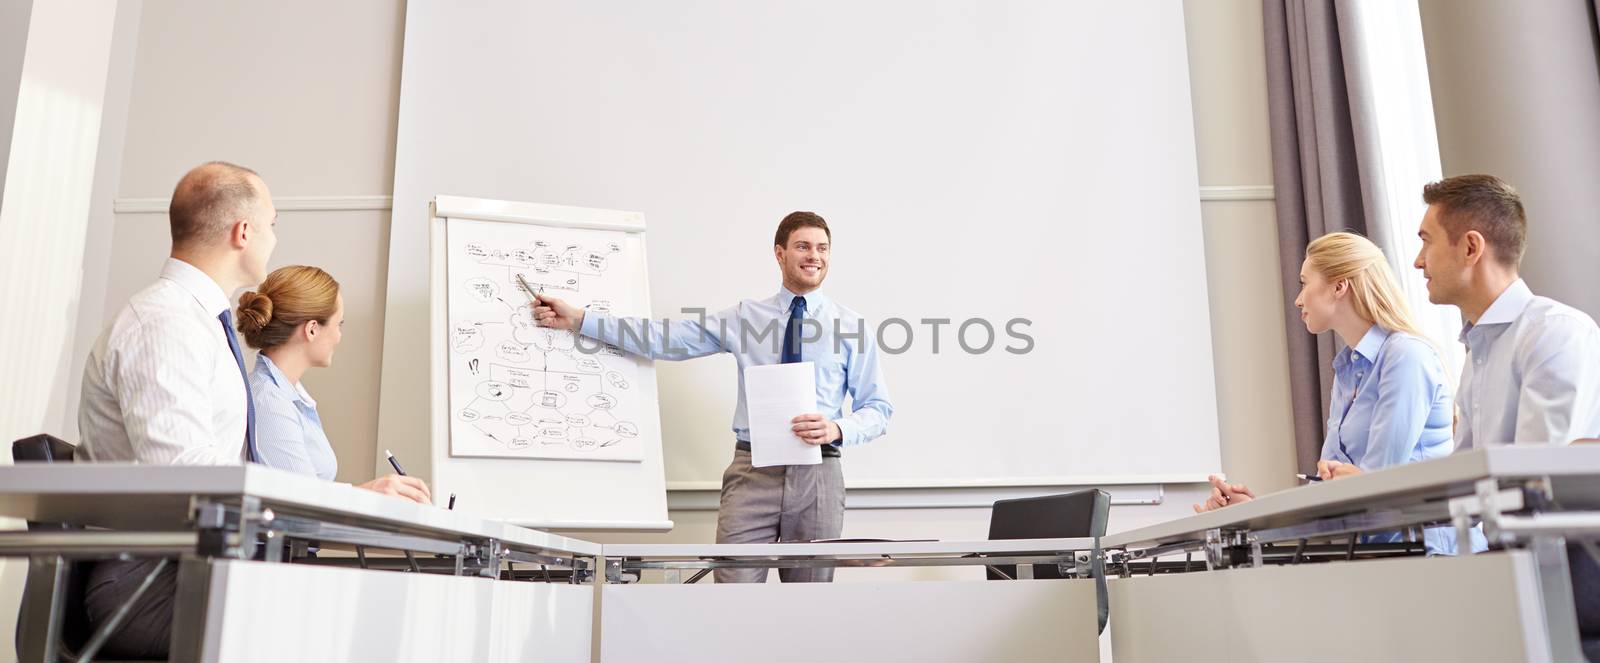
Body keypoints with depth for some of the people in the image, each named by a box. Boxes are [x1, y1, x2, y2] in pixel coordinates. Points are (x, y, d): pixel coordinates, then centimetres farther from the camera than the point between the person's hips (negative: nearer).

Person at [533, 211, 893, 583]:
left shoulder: (851, 326, 6)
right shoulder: (744, 317, 8)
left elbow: (878, 408, 7)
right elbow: (666, 339, 3)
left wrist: (838, 429, -15)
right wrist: (578, 320, -2)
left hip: (817, 473, 0)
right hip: (752, 471, 0)